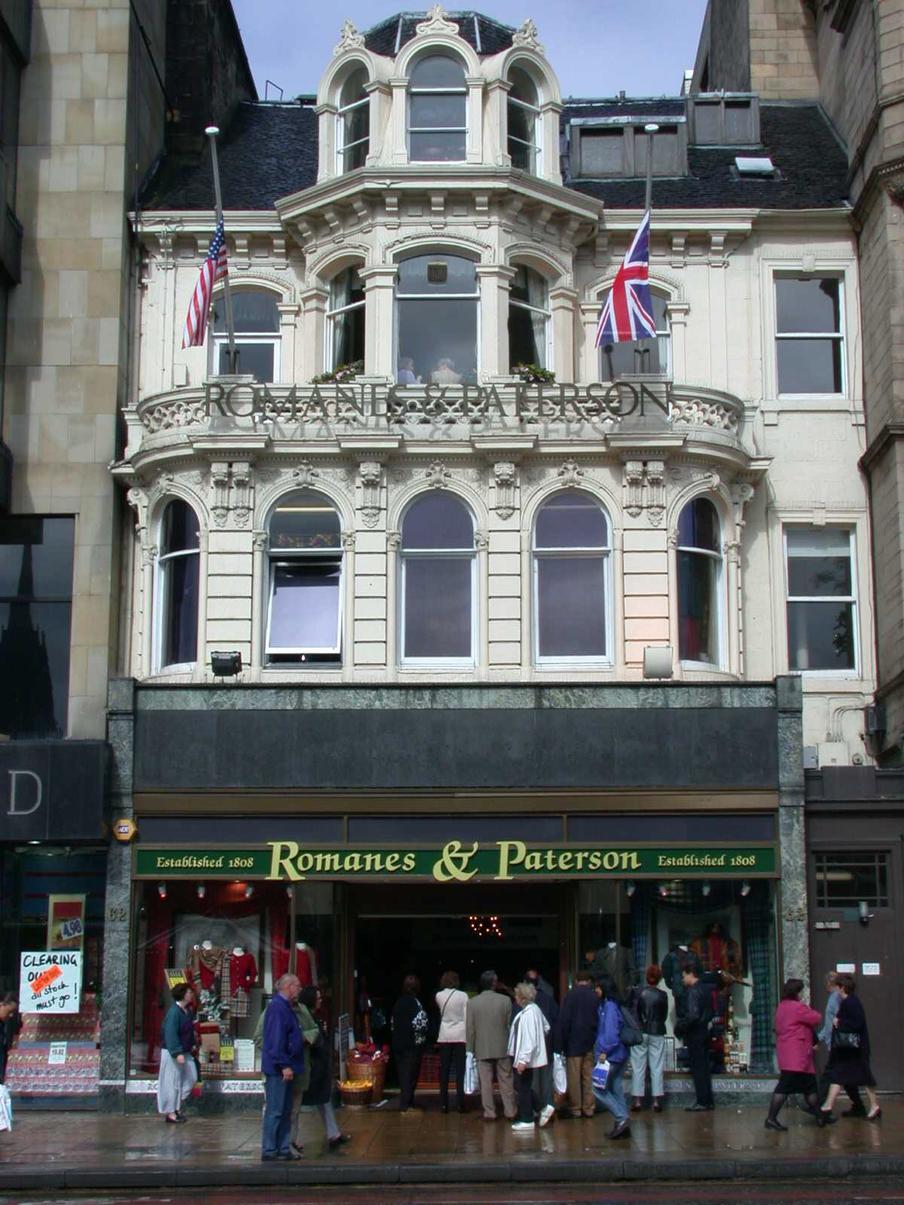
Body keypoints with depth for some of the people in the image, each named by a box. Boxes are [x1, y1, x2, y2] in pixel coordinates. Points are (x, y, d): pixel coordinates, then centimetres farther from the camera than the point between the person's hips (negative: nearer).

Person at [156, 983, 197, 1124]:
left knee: (192, 1077, 10)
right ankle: (170, 1113, 8)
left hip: (184, 1051, 9)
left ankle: (177, 1106, 21)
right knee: (172, 1081, -1)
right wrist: (177, 1053, -26)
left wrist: (192, 1045, 15)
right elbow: (171, 1034, -24)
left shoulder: (188, 1010, 6)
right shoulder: (174, 1012, -20)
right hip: (172, 1052, -9)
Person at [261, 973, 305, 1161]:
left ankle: (283, 1148, 19)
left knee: (285, 1111, 14)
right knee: (275, 1110, -5)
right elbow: (276, 1040, -22)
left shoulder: (285, 1007, 16)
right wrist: (284, 1065, -23)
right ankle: (269, 1150, 0)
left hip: (284, 1068, 11)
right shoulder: (277, 1008, -17)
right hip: (277, 1068, -11)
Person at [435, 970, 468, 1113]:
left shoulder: (439, 996, -1)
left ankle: (444, 1104, 5)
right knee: (460, 1071, 0)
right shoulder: (463, 996, -7)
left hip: (444, 1037, 2)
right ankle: (461, 1104, -3)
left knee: (444, 1071, 6)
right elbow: (466, 1018, -5)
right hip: (460, 1036, -2)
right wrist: (467, 1036, 1)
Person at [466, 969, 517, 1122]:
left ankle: (489, 1113, 5)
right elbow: (510, 1025, 0)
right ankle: (510, 1112, 13)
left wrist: (470, 1049, 5)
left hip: (482, 1049, 0)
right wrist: (512, 1045, 12)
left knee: (486, 1082, 4)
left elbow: (470, 1029, -2)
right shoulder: (505, 1000, -6)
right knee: (506, 1081, 9)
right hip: (503, 1048, 0)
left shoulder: (472, 1003, -5)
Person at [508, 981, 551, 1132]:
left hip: (525, 1058, -10)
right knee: (520, 1086, 17)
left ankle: (526, 1121, 13)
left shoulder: (528, 1013, -22)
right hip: (522, 1056, 10)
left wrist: (523, 1060, -26)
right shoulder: (533, 1009, 8)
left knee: (523, 1087, 2)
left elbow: (530, 1039, -26)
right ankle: (542, 1109, 19)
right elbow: (546, 1026, 20)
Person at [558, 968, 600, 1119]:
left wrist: (562, 1042, -2)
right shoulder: (595, 996, 3)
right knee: (589, 1076, 7)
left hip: (574, 1044, -3)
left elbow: (564, 1020, -8)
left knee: (574, 1077, 1)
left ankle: (575, 1109, 2)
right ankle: (589, 1108, 8)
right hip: (591, 1043, 3)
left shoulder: (571, 995, -5)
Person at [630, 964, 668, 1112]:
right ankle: (657, 1100, 1)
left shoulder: (638, 993, -8)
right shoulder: (662, 995, -6)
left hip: (640, 1033, 0)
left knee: (638, 1067, 5)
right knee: (657, 1068, 4)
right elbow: (665, 1016, 4)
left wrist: (635, 1029, 8)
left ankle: (638, 1099, 4)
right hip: (657, 1033, 0)